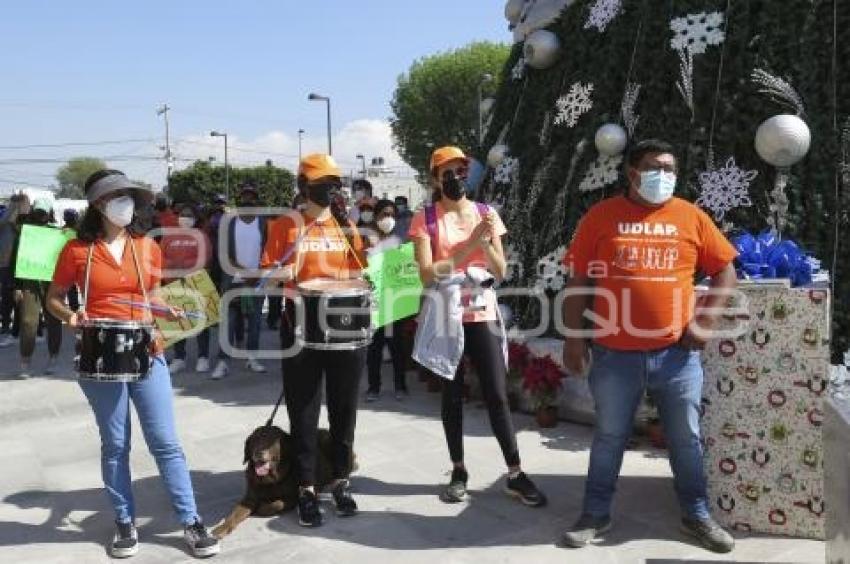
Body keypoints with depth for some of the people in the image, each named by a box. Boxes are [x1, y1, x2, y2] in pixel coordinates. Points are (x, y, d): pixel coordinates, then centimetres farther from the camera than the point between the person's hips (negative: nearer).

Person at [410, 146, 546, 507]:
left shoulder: (486, 213, 5)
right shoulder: (425, 219, -3)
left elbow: (500, 272, 4)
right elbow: (427, 275, -13)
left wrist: (486, 243, -14)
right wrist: (469, 245, -17)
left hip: (482, 316, 2)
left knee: (497, 396, 2)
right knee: (452, 397, 9)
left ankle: (515, 475, 11)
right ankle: (458, 472, 21)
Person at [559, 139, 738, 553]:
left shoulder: (691, 217, 3)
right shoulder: (601, 216, -1)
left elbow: (725, 272, 9)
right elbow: (579, 282, 0)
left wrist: (704, 322, -2)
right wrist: (574, 337, -5)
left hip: (677, 354, 2)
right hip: (615, 355, -1)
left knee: (686, 439, 14)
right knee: (609, 437, 12)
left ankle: (697, 515, 32)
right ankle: (595, 515, 27)